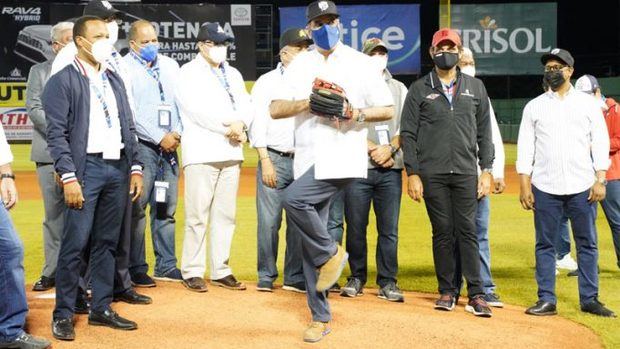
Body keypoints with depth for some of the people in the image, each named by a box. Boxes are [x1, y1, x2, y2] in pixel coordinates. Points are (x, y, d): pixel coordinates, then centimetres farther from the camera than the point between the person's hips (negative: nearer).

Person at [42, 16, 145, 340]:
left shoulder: (114, 79, 17)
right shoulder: (62, 81, -3)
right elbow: (57, 134, -9)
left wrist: (135, 168, 10)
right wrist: (69, 177, -16)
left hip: (118, 168, 6)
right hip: (86, 168, -6)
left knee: (107, 242, 10)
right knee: (75, 243, -6)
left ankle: (101, 308, 18)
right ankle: (63, 314, 3)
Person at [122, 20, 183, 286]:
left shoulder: (170, 65, 16)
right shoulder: (124, 68, -3)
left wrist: (177, 133, -1)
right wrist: (160, 137, -12)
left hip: (170, 145, 6)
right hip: (141, 146, -6)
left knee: (166, 208, 8)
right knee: (137, 209, -5)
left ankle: (166, 266, 15)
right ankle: (136, 269, 1)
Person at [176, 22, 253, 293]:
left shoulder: (233, 74, 22)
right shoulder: (189, 73, 2)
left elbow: (245, 105, 11)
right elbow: (199, 109, -12)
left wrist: (240, 124, -10)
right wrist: (230, 128, -13)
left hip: (231, 153, 6)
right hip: (202, 152, -6)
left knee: (225, 215, 7)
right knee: (197, 215, -7)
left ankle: (221, 270, 13)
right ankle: (192, 271, 0)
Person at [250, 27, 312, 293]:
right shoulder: (266, 82, 5)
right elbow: (258, 124, -1)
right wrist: (265, 161, -10)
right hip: (274, 159, -3)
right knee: (269, 221, -5)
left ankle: (295, 277, 11)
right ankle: (266, 276, 6)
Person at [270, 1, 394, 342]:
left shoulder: (360, 63, 3)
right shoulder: (299, 65, 12)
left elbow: (388, 110, 4)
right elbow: (275, 109, 4)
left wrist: (358, 113, -14)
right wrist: (306, 102, -13)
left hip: (343, 157, -4)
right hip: (308, 160, 5)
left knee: (294, 198, -28)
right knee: (308, 240, 4)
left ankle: (330, 253, -5)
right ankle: (320, 317, 14)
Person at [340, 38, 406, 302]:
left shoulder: (399, 89, 17)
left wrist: (390, 148, -9)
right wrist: (373, 149, -11)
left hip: (390, 170, 2)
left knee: (389, 229, -1)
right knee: (355, 226, 0)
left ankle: (387, 282, 6)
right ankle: (357, 278, 13)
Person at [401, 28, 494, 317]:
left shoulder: (475, 87, 12)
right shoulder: (419, 90, 7)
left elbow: (484, 132, 12)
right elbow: (408, 134, 3)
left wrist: (486, 170, 4)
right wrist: (412, 174, -4)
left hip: (466, 173, 1)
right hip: (432, 174, -1)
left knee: (467, 231, -1)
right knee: (443, 232, 3)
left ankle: (476, 294, 1)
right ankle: (447, 291, 11)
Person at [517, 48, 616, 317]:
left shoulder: (587, 103, 7)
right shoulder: (534, 107, 8)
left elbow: (600, 143, 4)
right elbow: (525, 148, 5)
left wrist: (600, 180, -6)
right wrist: (525, 185, -2)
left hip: (582, 187, 0)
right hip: (545, 188, 0)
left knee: (587, 243, 4)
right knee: (545, 244, 3)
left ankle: (589, 299, 11)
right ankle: (546, 300, 9)